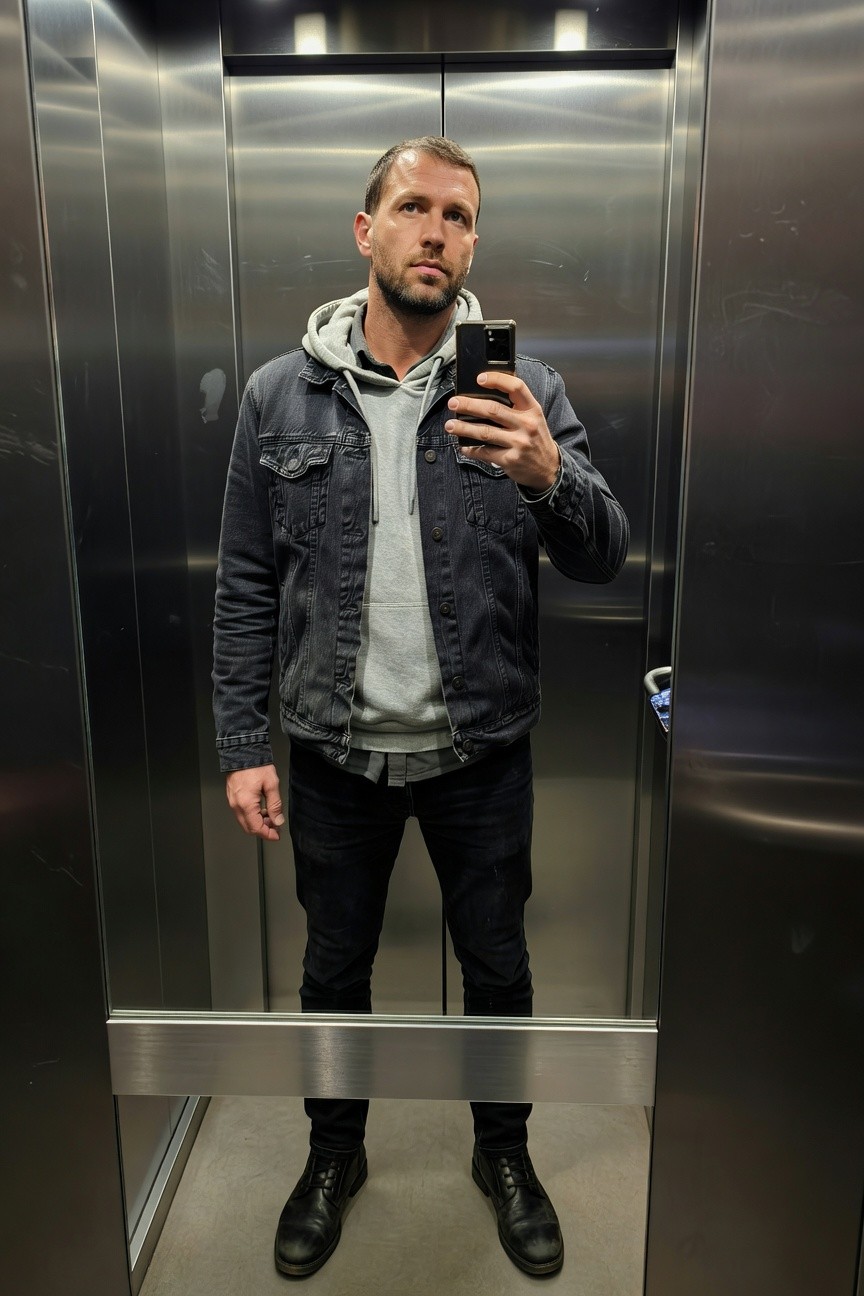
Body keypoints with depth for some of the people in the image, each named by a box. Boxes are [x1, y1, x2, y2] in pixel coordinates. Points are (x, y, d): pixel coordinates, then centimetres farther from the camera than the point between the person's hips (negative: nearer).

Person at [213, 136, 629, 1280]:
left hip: (481, 753, 0)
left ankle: (504, 1152, 46)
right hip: (333, 755, 1)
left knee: (497, 964, 18)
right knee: (335, 966, 19)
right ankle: (334, 1153, 47)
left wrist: (547, 474, -32)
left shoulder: (523, 389, -5)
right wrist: (244, 743, -3)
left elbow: (605, 559, -11)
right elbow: (246, 586, 0)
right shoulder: (279, 395, -3)